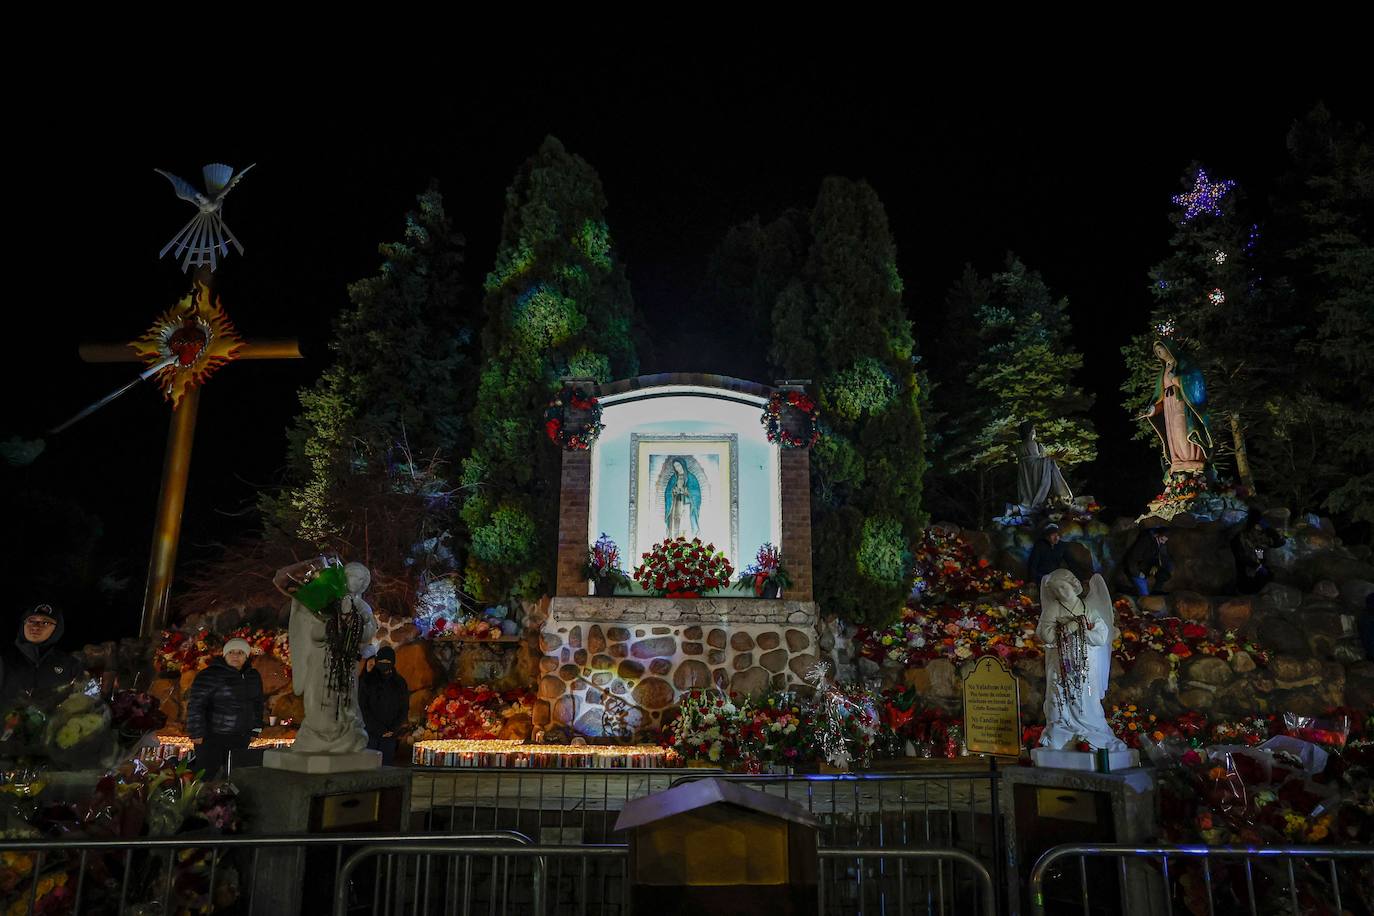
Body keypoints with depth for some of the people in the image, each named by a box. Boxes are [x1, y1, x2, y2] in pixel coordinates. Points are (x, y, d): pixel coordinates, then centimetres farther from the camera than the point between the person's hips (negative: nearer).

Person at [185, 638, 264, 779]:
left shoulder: (254, 677, 8)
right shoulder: (210, 675, -13)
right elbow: (195, 705, -13)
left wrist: (255, 730, 16)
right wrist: (197, 734, -14)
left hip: (241, 738, 6)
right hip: (212, 737, -6)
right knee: (207, 775, -5)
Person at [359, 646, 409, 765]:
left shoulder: (400, 683, 8)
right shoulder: (367, 680, 1)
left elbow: (404, 709, 10)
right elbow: (363, 708, -3)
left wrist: (394, 729, -4)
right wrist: (379, 730, -9)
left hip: (390, 734, 2)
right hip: (370, 733, -2)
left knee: (386, 766, -1)